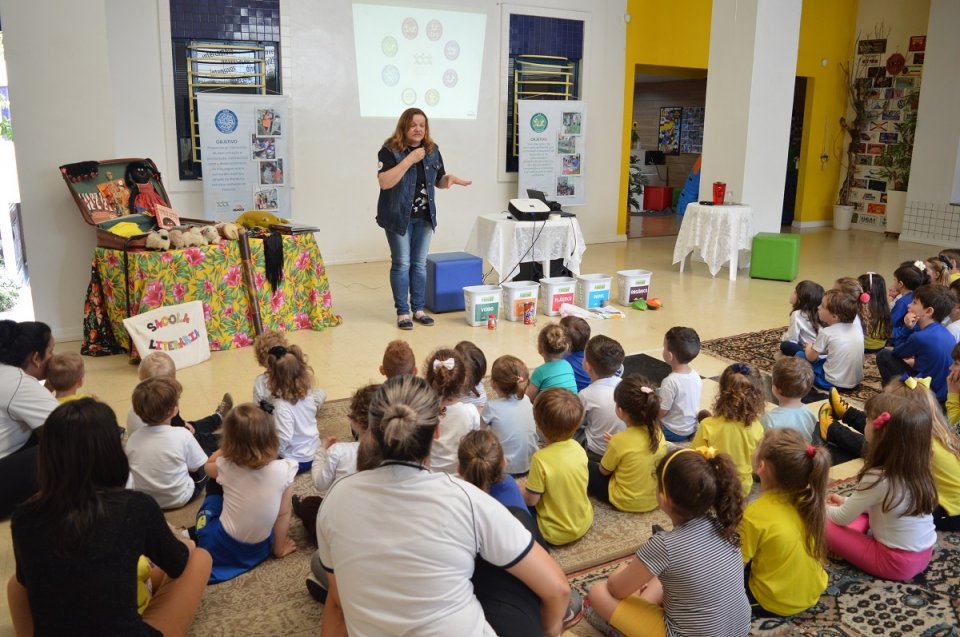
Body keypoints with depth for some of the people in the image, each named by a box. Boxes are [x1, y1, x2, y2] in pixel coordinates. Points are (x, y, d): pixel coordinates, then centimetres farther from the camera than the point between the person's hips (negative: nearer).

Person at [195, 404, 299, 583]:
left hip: (219, 547, -1)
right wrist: (279, 548, 7)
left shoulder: (225, 466, -15)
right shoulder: (284, 469, -19)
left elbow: (208, 465, 12)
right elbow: (284, 514, -7)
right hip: (258, 550, 1)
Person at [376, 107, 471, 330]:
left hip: (424, 216, 5)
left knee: (420, 264, 10)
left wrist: (449, 179, -9)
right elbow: (384, 182, -23)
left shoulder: (432, 151, 5)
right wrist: (409, 160, -25)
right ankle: (402, 312, 10)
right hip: (399, 216, -5)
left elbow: (438, 180, 15)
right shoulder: (390, 151, -11)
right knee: (402, 264, 1)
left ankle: (418, 309, 20)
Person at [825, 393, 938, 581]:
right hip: (923, 554, 7)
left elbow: (842, 518, -11)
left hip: (896, 563, -7)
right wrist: (847, 501, 16)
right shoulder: (916, 468, -3)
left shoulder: (878, 479, -25)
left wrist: (822, 507, 10)